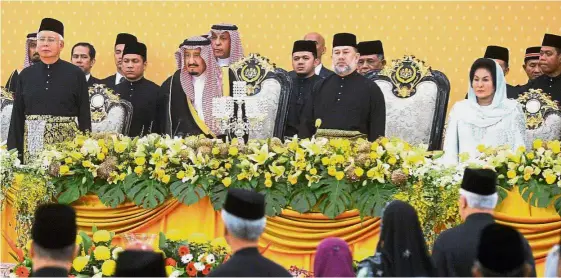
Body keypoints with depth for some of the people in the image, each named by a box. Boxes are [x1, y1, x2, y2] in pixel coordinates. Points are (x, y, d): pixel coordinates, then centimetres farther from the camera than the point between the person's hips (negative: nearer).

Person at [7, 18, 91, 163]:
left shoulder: (75, 74, 1)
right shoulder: (26, 75, 8)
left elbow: (84, 114, 0)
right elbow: (17, 115, 8)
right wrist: (13, 151, 3)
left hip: (66, 142, -2)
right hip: (33, 143, 2)